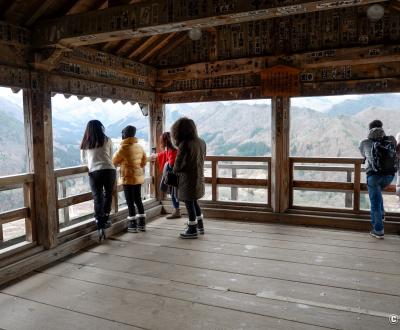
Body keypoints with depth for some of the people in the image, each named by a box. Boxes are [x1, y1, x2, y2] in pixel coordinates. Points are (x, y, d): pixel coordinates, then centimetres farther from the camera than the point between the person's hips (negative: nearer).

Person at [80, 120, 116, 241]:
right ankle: (105, 219, 24)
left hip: (94, 172, 1)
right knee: (108, 195, 19)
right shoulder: (107, 140, 3)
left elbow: (83, 160, 17)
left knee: (97, 199, 5)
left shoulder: (85, 143, 8)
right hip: (109, 170, -1)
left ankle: (101, 227, 1)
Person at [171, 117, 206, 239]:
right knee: (194, 201, 22)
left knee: (189, 203, 5)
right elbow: (202, 159, 9)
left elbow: (178, 164, -17)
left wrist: (175, 171, 3)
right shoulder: (201, 142, 3)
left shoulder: (184, 144, -20)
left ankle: (192, 230, 16)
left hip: (188, 179, -8)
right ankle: (200, 225, 32)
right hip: (199, 177, 8)